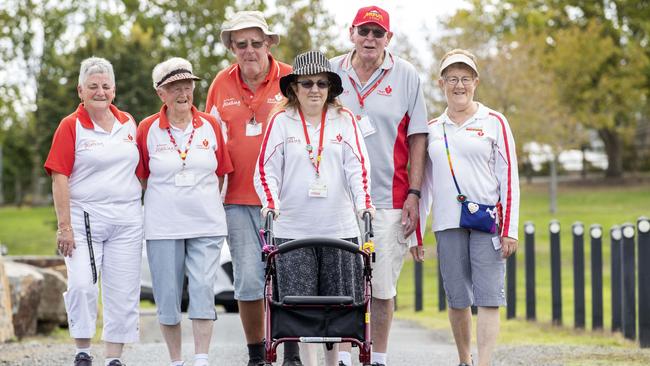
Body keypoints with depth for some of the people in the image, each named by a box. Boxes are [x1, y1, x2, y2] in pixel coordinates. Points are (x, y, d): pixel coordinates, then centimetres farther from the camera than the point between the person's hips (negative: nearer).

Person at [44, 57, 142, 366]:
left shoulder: (128, 123, 11)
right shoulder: (70, 126, -1)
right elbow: (60, 179, -6)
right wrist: (64, 226, -13)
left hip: (127, 221, 4)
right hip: (85, 217, -4)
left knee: (123, 293, 3)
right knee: (81, 285, -16)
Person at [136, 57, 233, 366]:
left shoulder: (210, 126, 5)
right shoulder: (148, 129, 0)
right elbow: (140, 177, 8)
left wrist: (206, 204, 11)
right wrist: (166, 203, 7)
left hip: (207, 225, 1)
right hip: (163, 227, -1)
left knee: (203, 289, -8)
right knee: (167, 295, 2)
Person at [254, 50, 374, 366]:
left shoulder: (344, 120, 8)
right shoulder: (281, 121, 5)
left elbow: (357, 167, 2)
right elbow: (266, 170, 2)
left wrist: (364, 203, -13)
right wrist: (271, 203, -15)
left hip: (339, 228, 2)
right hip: (292, 230, -1)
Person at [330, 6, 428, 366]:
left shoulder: (406, 76, 3)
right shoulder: (331, 72, 6)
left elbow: (417, 138, 3)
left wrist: (413, 194, -3)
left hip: (389, 200, -1)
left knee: (382, 288, 3)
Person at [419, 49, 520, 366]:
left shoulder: (494, 123, 4)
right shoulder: (432, 129, 13)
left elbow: (509, 178, 1)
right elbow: (424, 184, 18)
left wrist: (509, 230, -7)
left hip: (488, 222, -3)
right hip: (448, 224, 3)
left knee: (488, 298, -9)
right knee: (457, 299, 5)